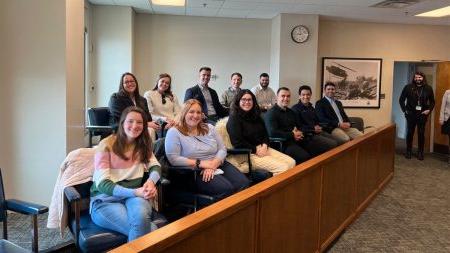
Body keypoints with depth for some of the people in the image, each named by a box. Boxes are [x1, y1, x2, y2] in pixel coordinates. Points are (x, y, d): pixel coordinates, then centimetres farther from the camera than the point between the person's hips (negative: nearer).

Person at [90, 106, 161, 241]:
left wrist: (151, 182, -19)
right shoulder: (106, 145, -5)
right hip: (105, 199, -4)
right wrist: (135, 192, -26)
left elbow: (155, 166, 7)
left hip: (136, 195, 4)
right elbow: (102, 184, -13)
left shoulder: (143, 145, 12)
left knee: (141, 215, -35)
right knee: (151, 231, -30)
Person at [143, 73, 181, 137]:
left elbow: (178, 114, 12)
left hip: (172, 125, 3)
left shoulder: (173, 96, 23)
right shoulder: (148, 94, 10)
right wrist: (164, 119, -15)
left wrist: (173, 122, -11)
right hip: (159, 126, -3)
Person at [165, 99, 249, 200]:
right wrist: (200, 163, -16)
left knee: (244, 183, -20)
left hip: (218, 165, 6)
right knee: (227, 189, -30)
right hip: (195, 172, -5)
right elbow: (173, 159, -12)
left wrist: (213, 165, -12)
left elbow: (222, 149, 8)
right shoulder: (174, 132, -2)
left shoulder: (209, 128, 14)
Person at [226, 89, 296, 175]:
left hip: (262, 149, 8)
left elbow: (265, 134, 18)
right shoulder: (234, 118, -8)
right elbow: (237, 142, -16)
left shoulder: (256, 116, 16)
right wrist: (256, 150, -15)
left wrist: (264, 146, -4)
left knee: (292, 162, -9)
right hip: (248, 154, -8)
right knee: (282, 168, -22)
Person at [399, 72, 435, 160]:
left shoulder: (428, 88, 1)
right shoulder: (408, 87, -4)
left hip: (422, 115, 1)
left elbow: (432, 101, 12)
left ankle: (420, 152, 17)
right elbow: (401, 99, 4)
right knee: (410, 133, 6)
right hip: (411, 114, -1)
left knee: (421, 134, 6)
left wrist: (429, 110, -2)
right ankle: (408, 151, 19)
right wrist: (404, 110, -2)